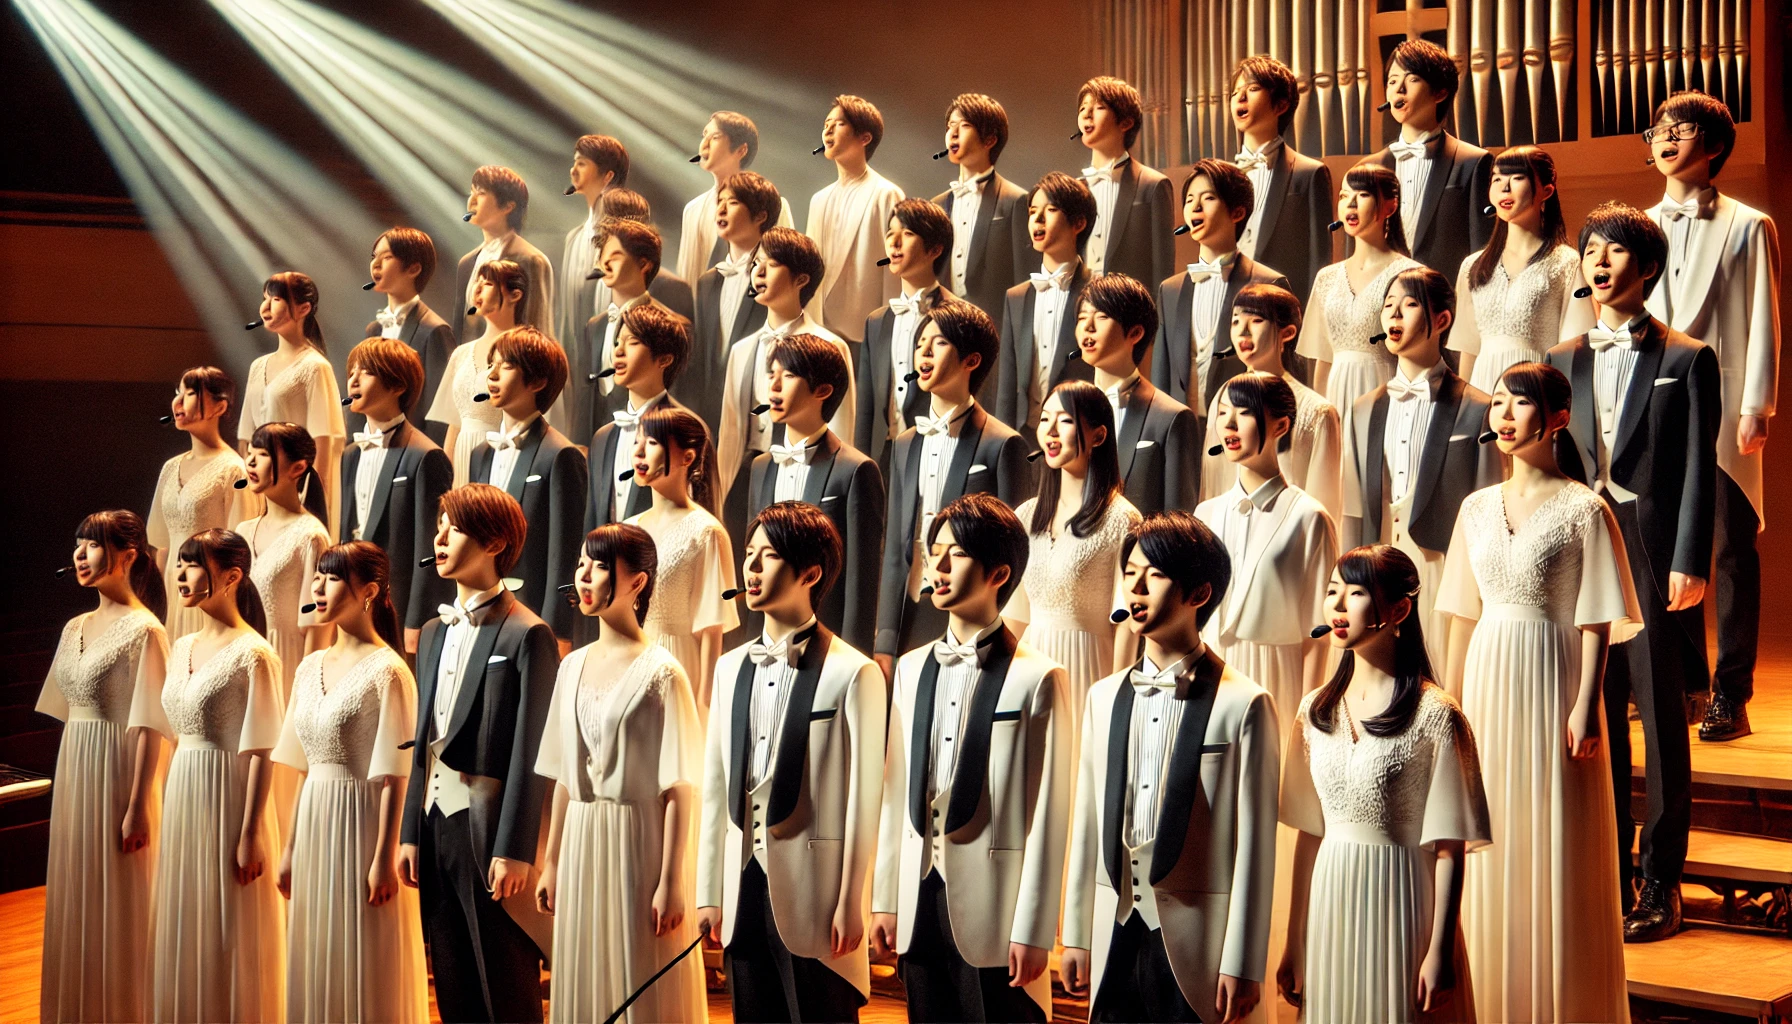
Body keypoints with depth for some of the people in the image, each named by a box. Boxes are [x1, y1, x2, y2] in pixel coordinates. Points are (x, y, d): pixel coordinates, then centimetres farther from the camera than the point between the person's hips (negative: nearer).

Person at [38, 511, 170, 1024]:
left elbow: (149, 727, -15)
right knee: (72, 900, 13)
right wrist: (66, 785, 12)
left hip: (117, 774, -8)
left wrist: (138, 805, -18)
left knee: (116, 905, 0)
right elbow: (67, 713, 15)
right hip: (73, 770, 8)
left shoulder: (143, 630, -12)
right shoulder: (76, 628, 11)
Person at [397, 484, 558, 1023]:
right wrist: (410, 833, 11)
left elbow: (530, 753, -13)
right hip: (437, 821, 7)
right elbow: (423, 741, 16)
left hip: (489, 827, -7)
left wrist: (514, 851, -16)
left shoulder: (528, 635, -9)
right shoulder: (434, 632, 14)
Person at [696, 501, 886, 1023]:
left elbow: (863, 799, -8)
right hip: (745, 883, 6)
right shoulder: (731, 667, 11)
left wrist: (850, 903, -8)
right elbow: (715, 788, 12)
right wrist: (709, 893, 11)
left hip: (812, 891, -6)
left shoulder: (852, 673, -8)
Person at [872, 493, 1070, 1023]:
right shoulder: (911, 669, 11)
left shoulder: (1036, 678, -7)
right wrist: (885, 900, 10)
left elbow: (1048, 814, -9)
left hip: (992, 906, -5)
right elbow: (897, 793, 12)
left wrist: (1033, 929, -10)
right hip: (920, 899, 5)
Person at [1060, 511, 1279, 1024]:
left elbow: (1254, 844, -8)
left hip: (1195, 942, -5)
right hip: (1115, 937, 5)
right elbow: (1087, 824, 11)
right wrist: (1076, 936, 11)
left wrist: (1242, 964, -9)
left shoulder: (1243, 705, -7)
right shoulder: (1104, 698, 10)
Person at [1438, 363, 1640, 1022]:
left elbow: (1597, 621, -8)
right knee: (1489, 849, 9)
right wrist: (1450, 702, 11)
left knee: (1554, 850, 1)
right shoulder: (1478, 509, 8)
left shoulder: (1584, 510, -7)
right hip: (1488, 678, 5)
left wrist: (1586, 706, -14)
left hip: (1551, 682, -5)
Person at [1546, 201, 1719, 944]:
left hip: (1655, 557, -4)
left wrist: (1688, 565, -11)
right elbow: (1555, 465, 11)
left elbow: (1698, 470, -5)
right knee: (1597, 723, 7)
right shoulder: (1563, 362, 12)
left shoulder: (1686, 360, 0)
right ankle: (1607, 875, 17)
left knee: (1663, 727, 3)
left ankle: (1659, 884, 11)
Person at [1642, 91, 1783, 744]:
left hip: (1721, 415, -3)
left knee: (1732, 552, -1)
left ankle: (1731, 696, 3)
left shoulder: (1748, 227, 3)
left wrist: (1755, 410, -7)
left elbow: (1763, 325, 0)